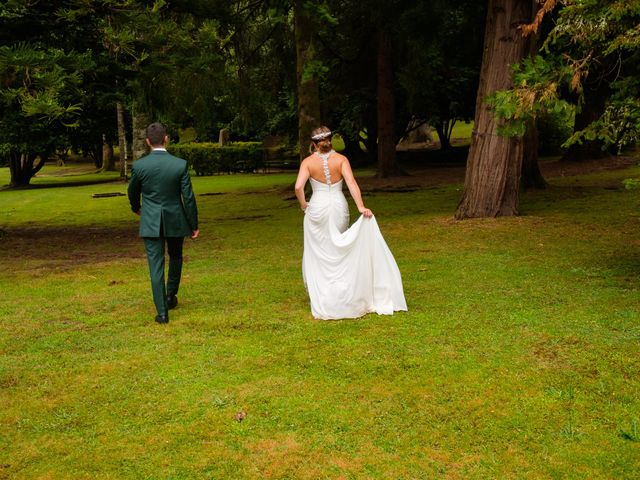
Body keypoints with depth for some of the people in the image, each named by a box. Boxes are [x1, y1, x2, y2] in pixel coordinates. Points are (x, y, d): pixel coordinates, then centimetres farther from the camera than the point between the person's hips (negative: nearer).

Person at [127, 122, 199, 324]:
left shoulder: (139, 165, -8)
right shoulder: (180, 164, -11)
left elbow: (132, 192, 9)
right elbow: (188, 197, -8)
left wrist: (136, 207, 32)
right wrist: (194, 225, 2)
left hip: (151, 223, 0)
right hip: (175, 220, 1)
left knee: (156, 265, 3)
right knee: (175, 257, 25)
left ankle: (162, 311, 1)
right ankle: (171, 296, 33)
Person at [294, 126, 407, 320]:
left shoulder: (308, 162, -4)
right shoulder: (341, 159, -1)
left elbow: (298, 187, -16)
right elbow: (352, 183, -14)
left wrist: (303, 203, 2)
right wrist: (361, 207, -20)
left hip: (317, 208, -2)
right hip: (339, 207, 2)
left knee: (318, 253, 10)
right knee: (339, 251, 19)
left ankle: (322, 300, 11)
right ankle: (342, 291, 28)